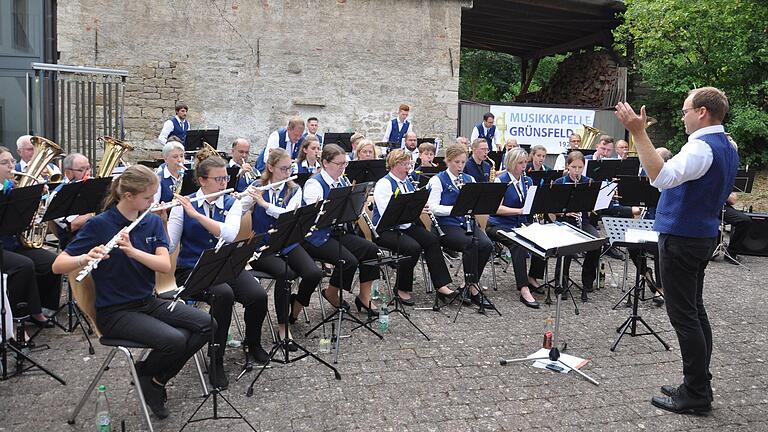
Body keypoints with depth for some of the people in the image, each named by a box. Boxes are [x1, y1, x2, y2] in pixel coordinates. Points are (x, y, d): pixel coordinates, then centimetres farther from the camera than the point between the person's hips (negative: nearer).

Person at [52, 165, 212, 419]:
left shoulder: (153, 221, 3)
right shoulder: (99, 224, -11)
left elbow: (165, 266, -10)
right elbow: (57, 266, -14)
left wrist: (132, 250, -27)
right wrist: (84, 259, -35)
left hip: (148, 302, 6)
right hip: (115, 312, -6)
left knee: (206, 325, -14)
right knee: (174, 341, -27)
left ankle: (157, 378, 4)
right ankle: (144, 373, 7)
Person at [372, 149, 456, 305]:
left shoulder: (408, 182, 15)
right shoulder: (384, 184, -11)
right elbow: (387, 213, -23)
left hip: (406, 226, 7)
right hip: (386, 230, -7)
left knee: (432, 240, -17)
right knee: (413, 247, -30)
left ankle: (442, 286, -16)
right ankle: (402, 289, -10)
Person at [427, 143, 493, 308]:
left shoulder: (469, 179, 16)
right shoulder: (437, 180, -1)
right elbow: (433, 208, -11)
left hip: (467, 222, 5)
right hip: (446, 225, -5)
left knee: (486, 245, -22)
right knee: (471, 243, -31)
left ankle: (469, 283, -6)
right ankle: (473, 288, -20)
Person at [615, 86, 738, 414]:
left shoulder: (701, 147, -19)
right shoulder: (729, 149, 13)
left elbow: (662, 177, -36)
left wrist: (639, 133, -37)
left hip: (682, 239, -10)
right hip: (704, 236, 10)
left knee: (684, 315, -4)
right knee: (695, 311, 15)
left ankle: (696, 394, 4)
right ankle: (698, 384, 23)